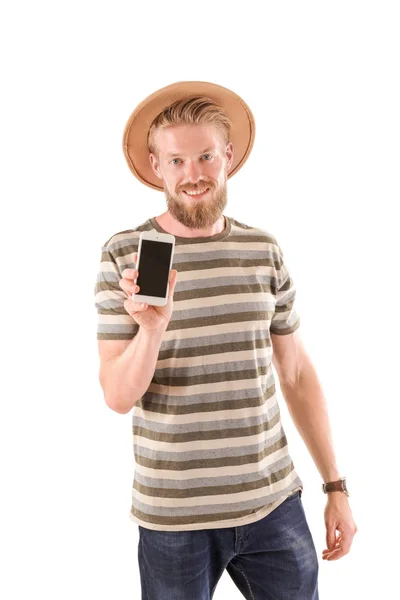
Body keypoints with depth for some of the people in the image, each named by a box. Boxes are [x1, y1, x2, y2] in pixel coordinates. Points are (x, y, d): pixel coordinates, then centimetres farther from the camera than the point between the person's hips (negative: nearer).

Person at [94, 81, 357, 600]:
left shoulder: (264, 250, 2)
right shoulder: (123, 255, -7)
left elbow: (297, 373, 7)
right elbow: (119, 397, -8)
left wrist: (335, 485, 8)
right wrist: (152, 327, -27)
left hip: (275, 504, 3)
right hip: (173, 517, -2)